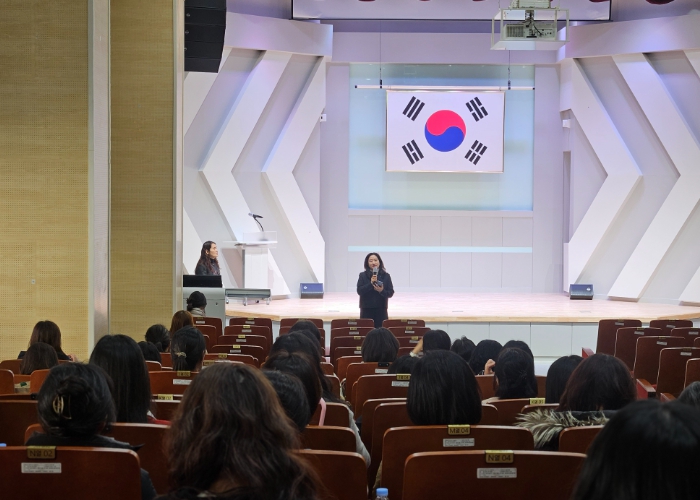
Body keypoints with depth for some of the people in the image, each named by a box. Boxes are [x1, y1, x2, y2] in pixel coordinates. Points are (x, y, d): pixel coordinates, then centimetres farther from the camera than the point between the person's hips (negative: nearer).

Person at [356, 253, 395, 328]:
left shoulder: (386, 276, 4)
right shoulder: (363, 275, 3)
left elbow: (391, 293, 2)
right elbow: (359, 291, -6)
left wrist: (382, 291, -18)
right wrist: (371, 283, -18)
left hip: (381, 310, 1)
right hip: (367, 310, 0)